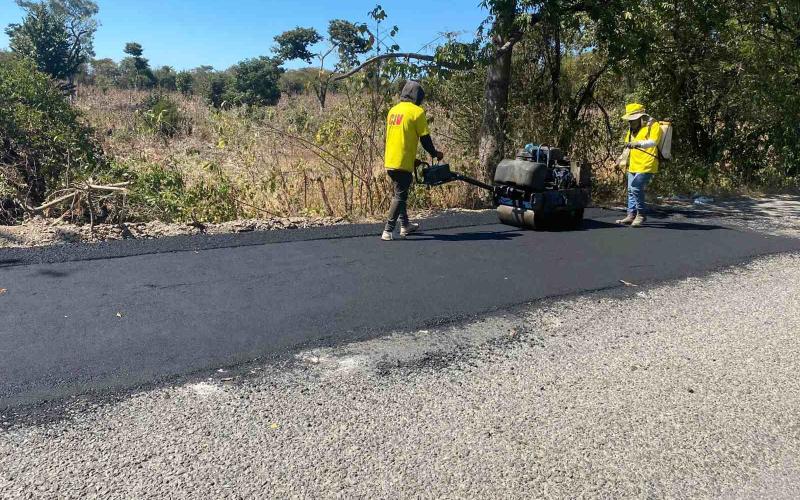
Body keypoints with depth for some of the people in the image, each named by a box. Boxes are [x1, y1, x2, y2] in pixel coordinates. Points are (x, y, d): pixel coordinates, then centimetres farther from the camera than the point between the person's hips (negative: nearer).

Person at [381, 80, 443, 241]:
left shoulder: (393, 110, 14)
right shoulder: (417, 111, -9)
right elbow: (425, 138, -9)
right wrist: (435, 154, 9)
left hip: (389, 161, 8)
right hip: (403, 162, -7)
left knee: (400, 192, 20)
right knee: (400, 196, -1)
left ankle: (405, 225, 30)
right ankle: (388, 231, -5)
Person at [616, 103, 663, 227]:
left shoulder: (653, 126, -9)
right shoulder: (632, 129, 17)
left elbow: (653, 142, -26)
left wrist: (638, 144, -41)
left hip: (646, 165, -9)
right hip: (633, 165, 9)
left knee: (636, 189, -15)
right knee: (631, 190, 12)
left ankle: (641, 215, 0)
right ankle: (631, 215, 22)